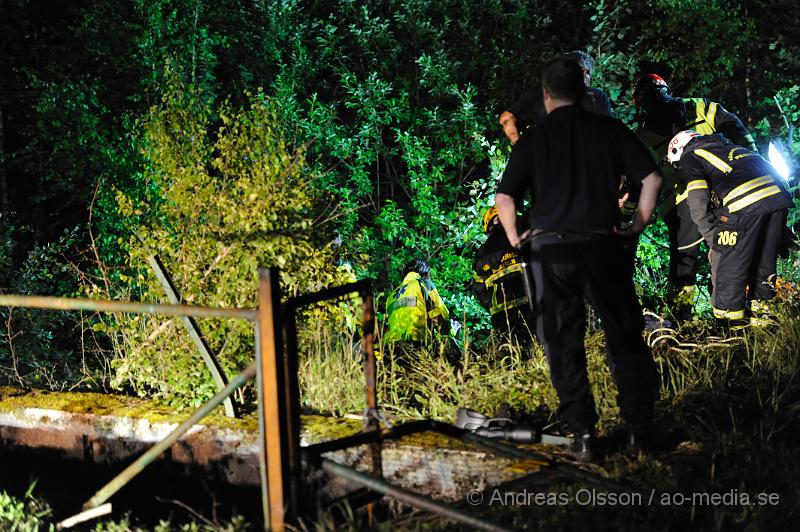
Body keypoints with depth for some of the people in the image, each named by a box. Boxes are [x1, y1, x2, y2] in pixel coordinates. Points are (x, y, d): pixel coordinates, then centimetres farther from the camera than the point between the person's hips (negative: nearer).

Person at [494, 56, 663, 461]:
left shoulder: (533, 140, 2)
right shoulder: (608, 130, 5)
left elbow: (504, 197, -5)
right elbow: (651, 177, -1)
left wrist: (515, 239, 10)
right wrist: (639, 224, 10)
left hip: (550, 249, -1)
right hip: (601, 245, 1)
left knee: (563, 344, 8)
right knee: (625, 338, 9)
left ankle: (582, 434, 5)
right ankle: (639, 431, 6)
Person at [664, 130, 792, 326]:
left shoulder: (689, 159, 13)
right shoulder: (726, 146, 35)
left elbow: (698, 207, 2)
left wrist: (713, 242, 11)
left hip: (746, 206, -7)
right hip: (778, 196, 7)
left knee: (728, 265, 6)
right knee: (764, 264, 20)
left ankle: (729, 322, 10)